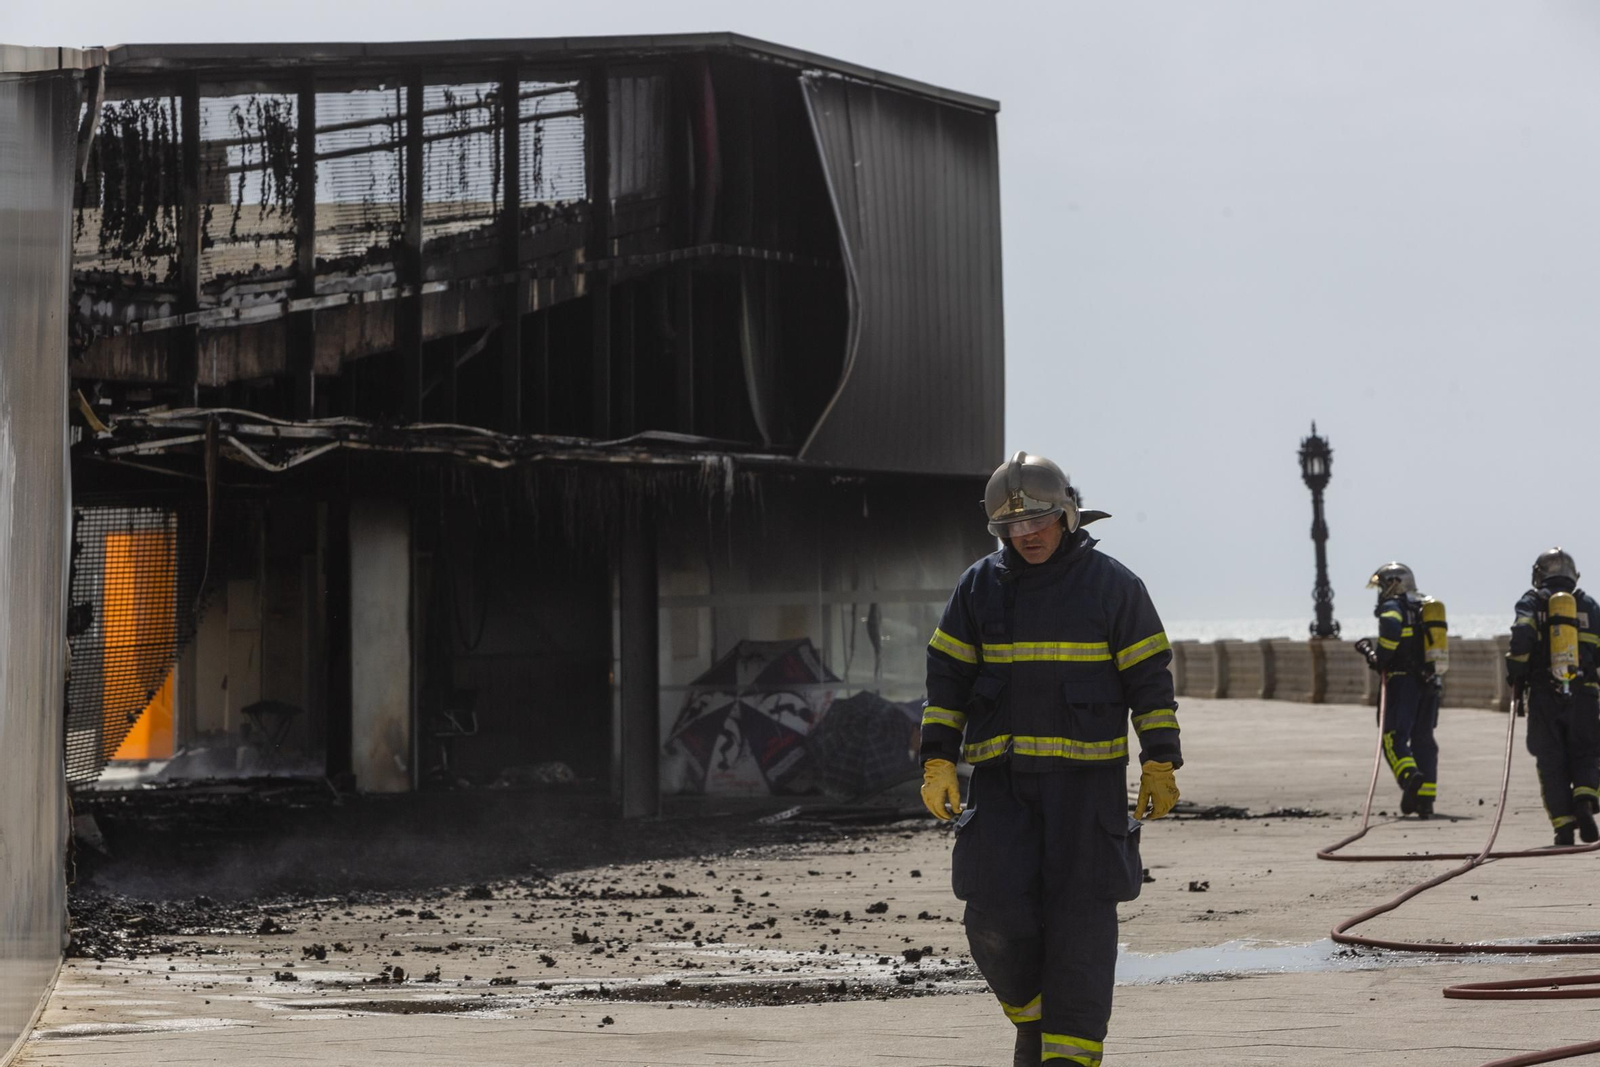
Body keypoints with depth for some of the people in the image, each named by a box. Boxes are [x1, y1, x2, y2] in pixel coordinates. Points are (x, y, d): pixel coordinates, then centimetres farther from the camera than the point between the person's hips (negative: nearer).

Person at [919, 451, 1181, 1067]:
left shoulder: (1113, 586, 0)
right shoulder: (979, 586, 7)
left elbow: (1151, 681, 2)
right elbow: (947, 679, 8)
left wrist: (1160, 765, -4)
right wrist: (938, 761, -1)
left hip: (1087, 778, -2)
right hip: (1002, 778, 2)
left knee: (1080, 922, -4)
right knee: (997, 918, -6)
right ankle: (1031, 1015, 20)